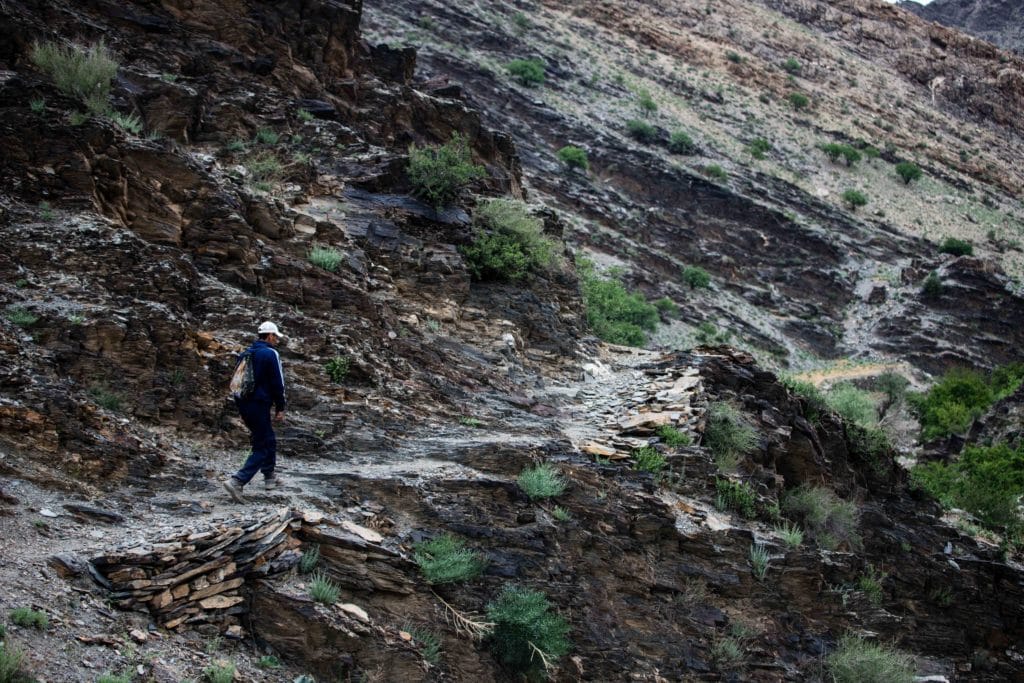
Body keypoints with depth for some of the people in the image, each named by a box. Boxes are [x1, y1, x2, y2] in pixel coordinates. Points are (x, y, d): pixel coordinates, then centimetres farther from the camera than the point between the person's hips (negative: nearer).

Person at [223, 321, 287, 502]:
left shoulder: (245, 353, 13)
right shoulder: (271, 354, -10)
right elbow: (278, 383, -11)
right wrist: (280, 408, -3)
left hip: (243, 404, 8)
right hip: (259, 406, -8)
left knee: (269, 440, 24)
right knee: (261, 448, -5)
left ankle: (269, 477, 33)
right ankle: (237, 481, -20)